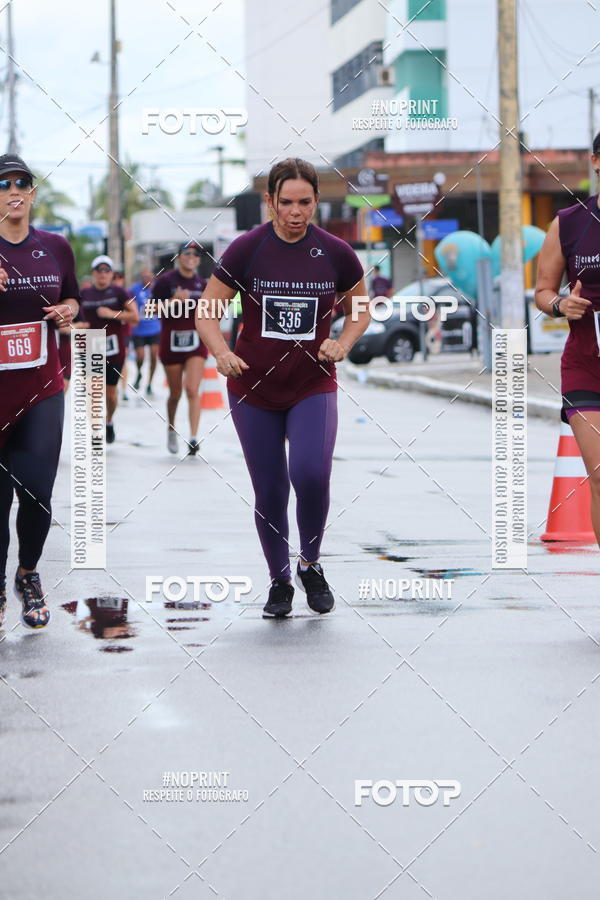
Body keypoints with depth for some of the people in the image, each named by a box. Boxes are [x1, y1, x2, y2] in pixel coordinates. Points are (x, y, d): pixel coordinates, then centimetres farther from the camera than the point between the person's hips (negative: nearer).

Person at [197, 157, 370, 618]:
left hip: (313, 388, 0)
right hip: (254, 389, 1)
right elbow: (207, 311, -2)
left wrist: (342, 344, -10)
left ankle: (311, 565, 3)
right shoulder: (246, 250, -8)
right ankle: (280, 580, 27)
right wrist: (222, 353, -21)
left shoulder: (335, 253, -5)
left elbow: (361, 310, 10)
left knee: (311, 473, -22)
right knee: (269, 491, 5)